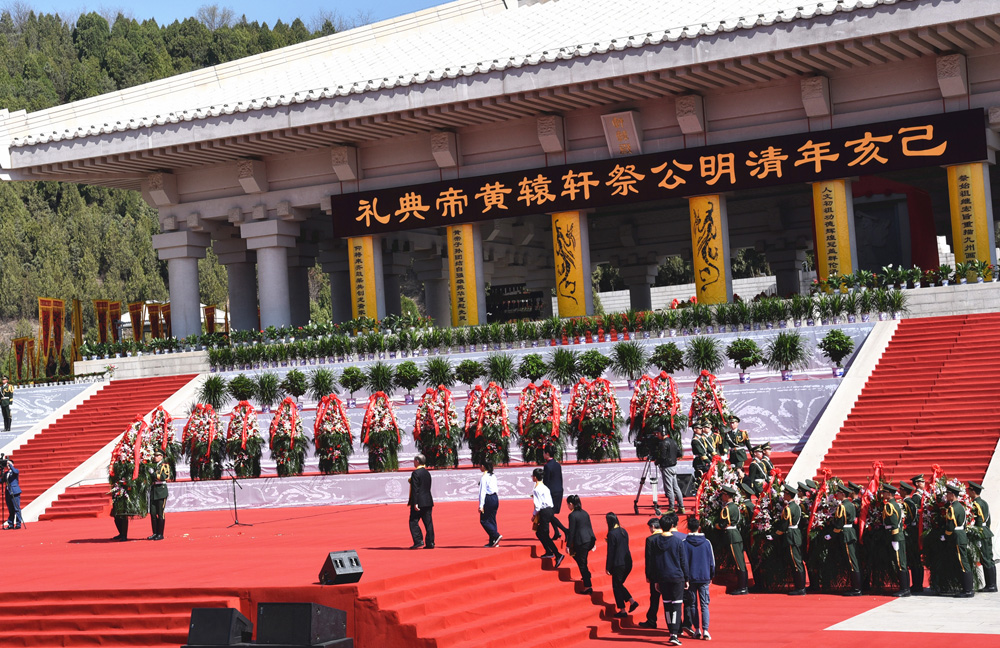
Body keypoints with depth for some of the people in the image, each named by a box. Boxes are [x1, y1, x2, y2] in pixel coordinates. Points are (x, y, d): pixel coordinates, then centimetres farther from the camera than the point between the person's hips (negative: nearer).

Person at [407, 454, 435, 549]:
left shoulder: (416, 473, -12)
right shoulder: (427, 473, 13)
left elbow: (415, 489, -17)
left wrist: (415, 503, -18)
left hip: (419, 502, -8)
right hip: (428, 501, 8)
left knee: (413, 522, -2)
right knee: (428, 523, 6)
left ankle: (418, 541, -9)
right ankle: (430, 542, 5)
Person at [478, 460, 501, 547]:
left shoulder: (483, 477, -13)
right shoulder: (493, 476, 11)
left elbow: (482, 492, -16)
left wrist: (481, 505, -15)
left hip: (488, 499, -8)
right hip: (495, 498, 8)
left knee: (484, 520, 0)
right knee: (492, 520, 11)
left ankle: (496, 536, -12)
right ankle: (492, 541, 11)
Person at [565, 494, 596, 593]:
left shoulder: (572, 515, -12)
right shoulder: (585, 513, 10)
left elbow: (571, 532, -12)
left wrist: (568, 545, -6)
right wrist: (593, 542, 22)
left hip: (581, 542, -8)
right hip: (590, 540, 8)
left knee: (582, 564, 1)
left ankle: (588, 586, -1)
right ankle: (586, 574, 31)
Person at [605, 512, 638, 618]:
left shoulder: (612, 534, -16)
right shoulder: (624, 531, 7)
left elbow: (610, 552, -14)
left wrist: (608, 567, -8)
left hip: (618, 565, -7)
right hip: (628, 562, 7)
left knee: (616, 586, 7)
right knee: (619, 584, 22)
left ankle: (622, 610, 10)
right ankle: (632, 601, 11)